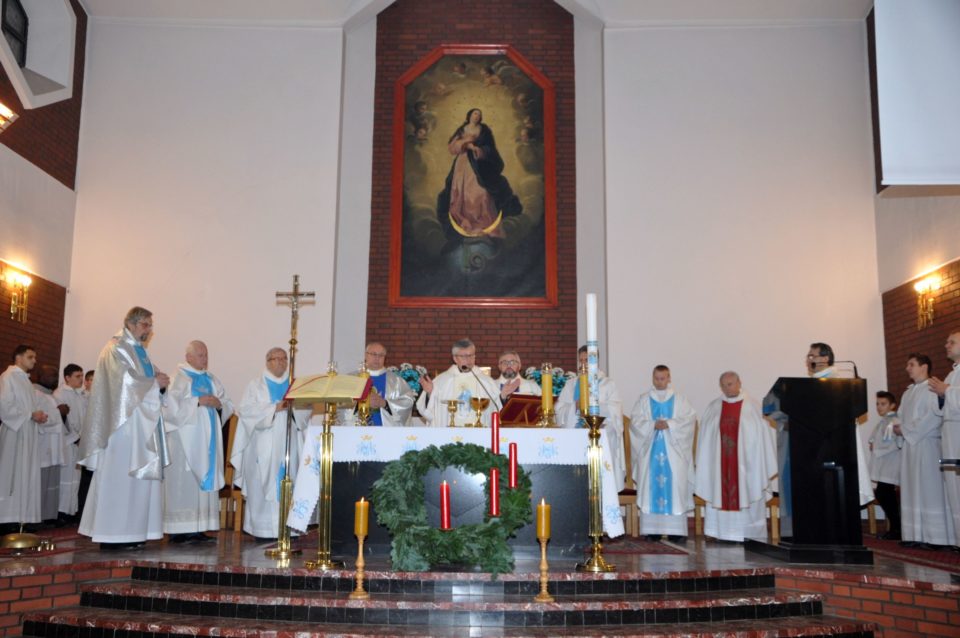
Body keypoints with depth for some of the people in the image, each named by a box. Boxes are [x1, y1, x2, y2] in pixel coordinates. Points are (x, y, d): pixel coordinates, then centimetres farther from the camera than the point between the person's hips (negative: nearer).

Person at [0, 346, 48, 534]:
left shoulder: (25, 379, 19)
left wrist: (38, 416, 3)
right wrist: (31, 415, -16)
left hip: (27, 435, 8)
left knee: (25, 478, 5)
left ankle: (17, 519, 7)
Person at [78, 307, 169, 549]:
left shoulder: (139, 350, 19)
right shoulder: (116, 349, -8)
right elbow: (124, 383, -18)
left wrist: (157, 380, 1)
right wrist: (155, 383, -8)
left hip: (141, 425, 9)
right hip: (123, 423, -9)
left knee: (138, 477, 6)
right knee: (119, 478, -6)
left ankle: (130, 532, 10)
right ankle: (113, 535, -2)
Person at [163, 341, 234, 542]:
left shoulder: (211, 379, 17)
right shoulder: (178, 378, -2)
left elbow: (228, 406, 15)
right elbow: (171, 406, -15)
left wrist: (219, 404, -6)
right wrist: (198, 401, -18)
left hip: (207, 439, 6)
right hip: (184, 439, -6)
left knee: (205, 481, 4)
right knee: (183, 482, -8)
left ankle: (199, 528, 7)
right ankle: (178, 531, -4)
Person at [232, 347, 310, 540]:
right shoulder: (256, 385, 7)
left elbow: (306, 410, 8)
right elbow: (246, 410, -7)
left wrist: (293, 406, -13)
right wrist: (274, 408, -14)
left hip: (288, 444, 3)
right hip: (263, 445, -2)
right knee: (263, 485, -5)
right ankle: (263, 529, -1)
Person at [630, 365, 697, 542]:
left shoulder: (678, 399, 9)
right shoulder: (644, 399, 10)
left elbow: (690, 418, 0)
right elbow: (635, 420, 1)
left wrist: (669, 424, -13)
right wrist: (653, 425, -15)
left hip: (673, 450, 0)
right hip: (650, 449, 0)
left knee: (675, 487, -6)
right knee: (651, 487, -3)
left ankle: (676, 530, -4)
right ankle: (653, 530, 0)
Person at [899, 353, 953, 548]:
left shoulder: (932, 388, -7)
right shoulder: (908, 393, 20)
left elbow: (934, 417, -16)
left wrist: (908, 430, -10)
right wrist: (902, 429, 1)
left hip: (927, 444, -8)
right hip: (910, 444, 8)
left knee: (929, 488, -7)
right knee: (911, 489, 4)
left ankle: (934, 536, -5)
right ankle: (916, 535, 6)